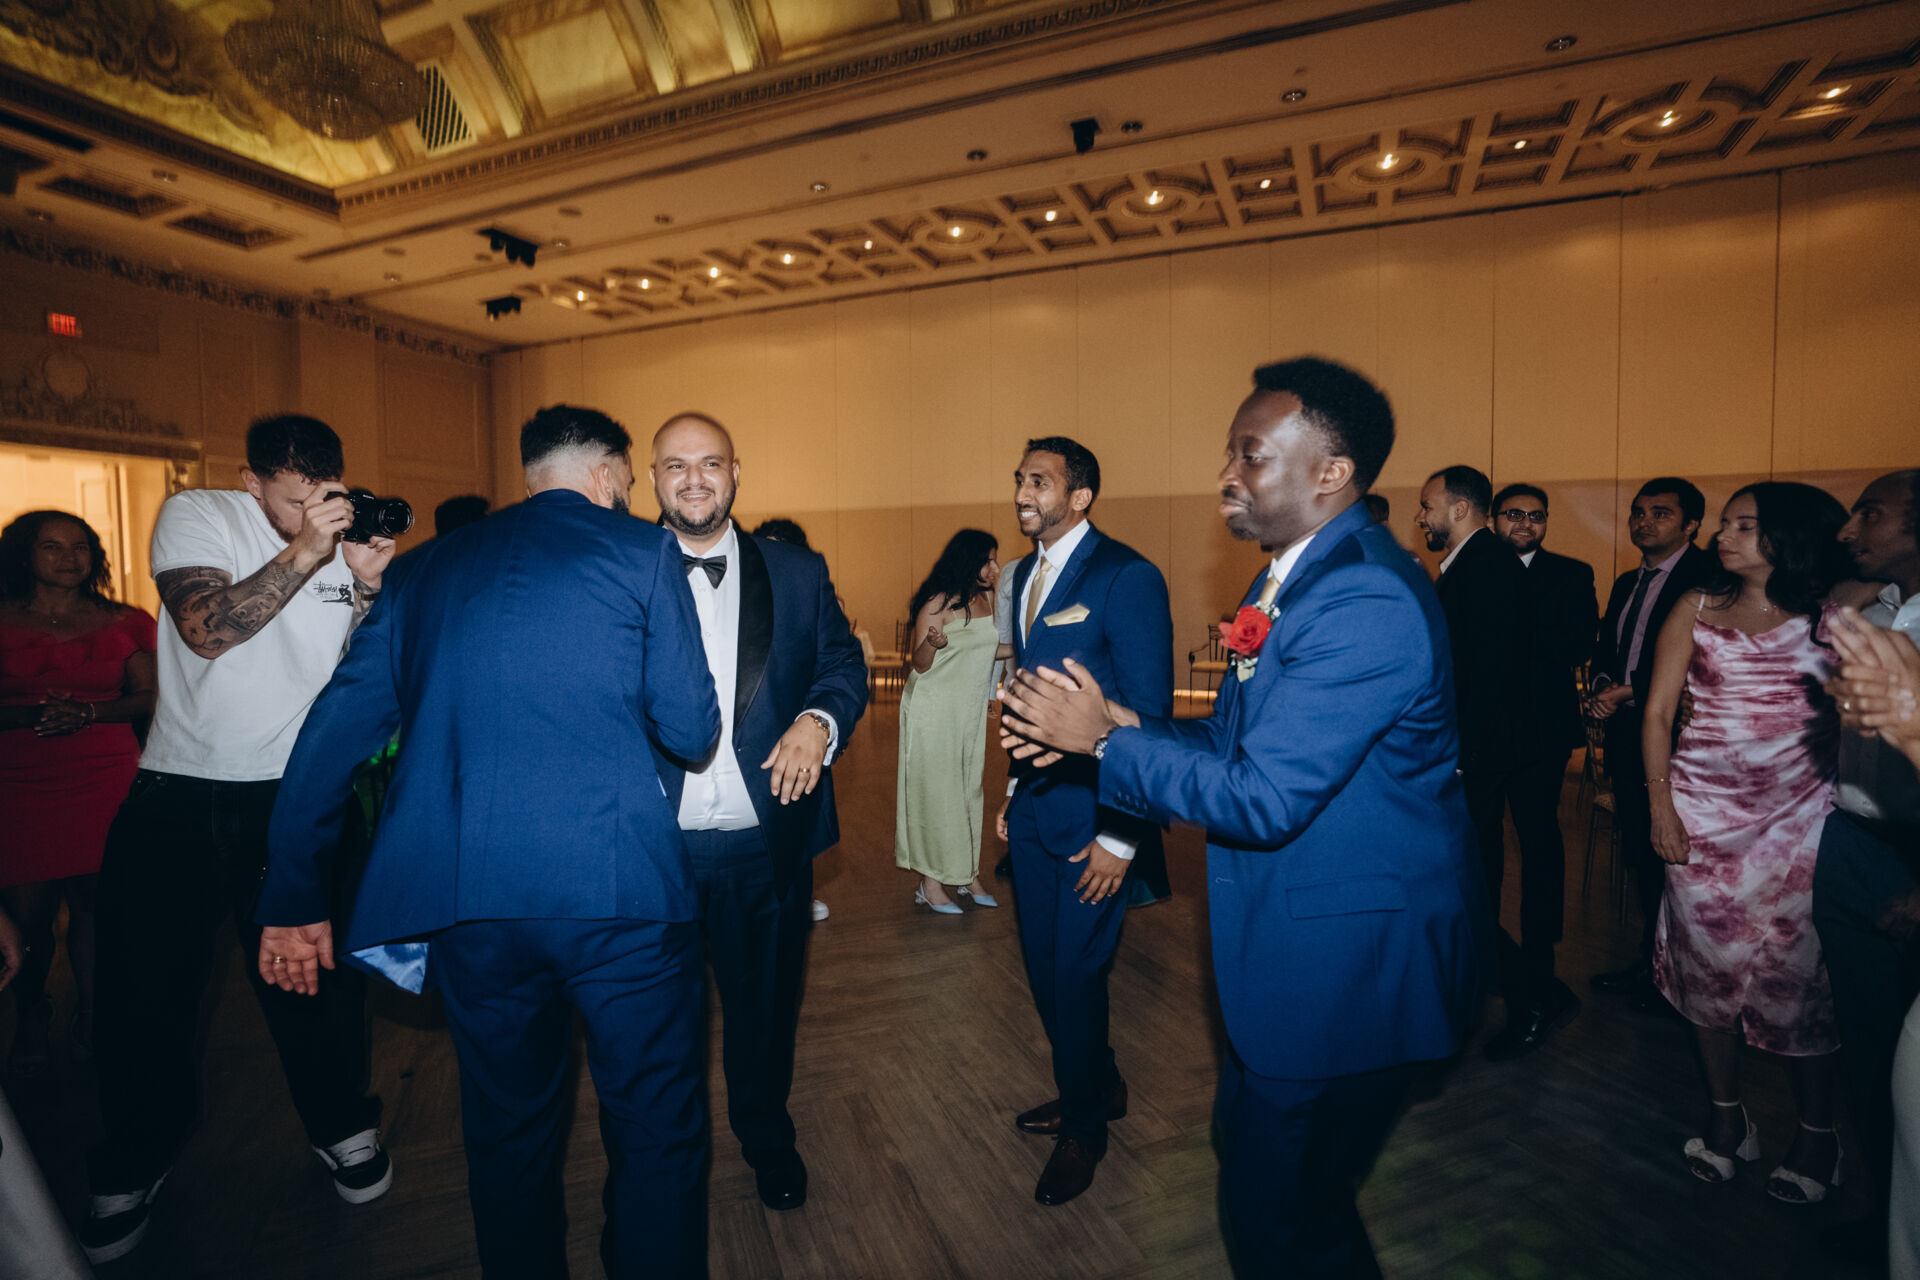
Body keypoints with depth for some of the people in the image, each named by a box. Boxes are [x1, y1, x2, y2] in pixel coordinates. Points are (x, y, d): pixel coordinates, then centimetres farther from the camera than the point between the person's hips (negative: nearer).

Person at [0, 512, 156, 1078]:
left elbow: (149, 698, 3)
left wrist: (86, 712, -13)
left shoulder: (123, 622, 9)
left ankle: (90, 1014, 14)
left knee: (92, 902, -2)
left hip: (105, 777, 0)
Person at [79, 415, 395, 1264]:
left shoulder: (353, 538, 0)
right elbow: (205, 628, -22)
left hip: (297, 796, 1)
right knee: (144, 989, 10)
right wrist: (304, 551, -29)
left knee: (316, 974, 6)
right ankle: (135, 1165, 34)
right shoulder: (195, 515, -5)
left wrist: (369, 586, -21)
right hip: (180, 795, 0)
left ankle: (342, 1126, 30)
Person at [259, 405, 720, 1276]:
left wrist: (294, 896, 18)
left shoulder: (423, 569, 15)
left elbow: (332, 734, 13)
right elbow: (690, 732, -1)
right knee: (656, 1130, 13)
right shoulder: (641, 550, 2)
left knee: (508, 1136, 23)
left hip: (466, 900, 5)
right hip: (617, 887, -4)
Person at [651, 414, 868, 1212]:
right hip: (651, 847, 0)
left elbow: (843, 661, 3)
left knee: (765, 1006, 20)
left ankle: (767, 1138, 47)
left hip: (765, 843, 1)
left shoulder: (798, 573, 3)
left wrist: (818, 719, -17)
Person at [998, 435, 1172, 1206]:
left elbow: (1149, 713, -17)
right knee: (1044, 967, 17)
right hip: (1034, 808, 7)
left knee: (1074, 973, 6)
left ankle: (1084, 1128, 32)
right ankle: (1098, 1087, 42)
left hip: (1093, 816, -7)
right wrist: (1013, 791, 14)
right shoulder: (1028, 574, 9)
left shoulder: (1127, 577, -15)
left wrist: (1119, 837, -18)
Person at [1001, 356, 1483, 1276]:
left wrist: (1103, 740, -18)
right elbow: (1241, 740, 11)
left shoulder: (1367, 602, -26)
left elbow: (1262, 796, -28)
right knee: (1252, 1158, 27)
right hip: (1287, 948, 10)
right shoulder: (1294, 579, 7)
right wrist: (1126, 722, -3)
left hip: (1351, 960, -10)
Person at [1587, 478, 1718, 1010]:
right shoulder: (1626, 584, 17)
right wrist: (1601, 683, -2)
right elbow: (1604, 649, 19)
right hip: (1626, 734, 7)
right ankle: (1648, 961, 28)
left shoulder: (1709, 577, -9)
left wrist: (1632, 693, -16)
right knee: (1639, 856, 14)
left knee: (1667, 857, 2)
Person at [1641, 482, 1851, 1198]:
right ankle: (1727, 1117, 24)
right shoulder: (1697, 608, 5)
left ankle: (1816, 1135, 22)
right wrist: (1661, 804, -3)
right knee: (1707, 965, 7)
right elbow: (1657, 713, 4)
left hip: (1798, 817, -1)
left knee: (1796, 974, 2)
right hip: (1703, 813, 1)